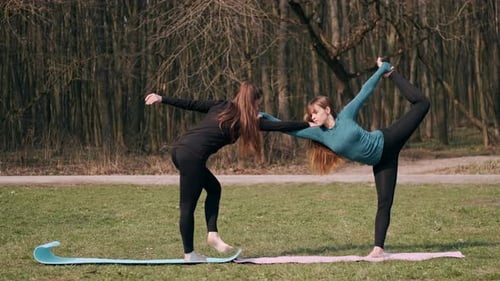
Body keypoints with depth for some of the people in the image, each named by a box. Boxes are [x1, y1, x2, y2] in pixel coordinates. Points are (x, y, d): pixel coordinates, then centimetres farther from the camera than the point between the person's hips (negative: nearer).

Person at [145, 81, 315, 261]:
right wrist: (309, 125, 18)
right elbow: (279, 126, 10)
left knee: (213, 188, 21)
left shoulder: (221, 106, 21)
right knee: (188, 205, -1)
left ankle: (212, 234, 15)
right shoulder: (245, 120, 6)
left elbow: (190, 104, 19)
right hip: (192, 155, -8)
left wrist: (162, 99, 24)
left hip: (180, 148, 8)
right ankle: (189, 254, 5)